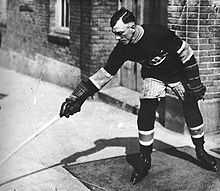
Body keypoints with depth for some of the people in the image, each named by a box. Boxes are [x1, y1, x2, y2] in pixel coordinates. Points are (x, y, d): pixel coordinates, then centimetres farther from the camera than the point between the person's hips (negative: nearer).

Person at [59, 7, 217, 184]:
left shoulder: (159, 33, -34)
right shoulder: (123, 49, -22)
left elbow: (185, 52, -22)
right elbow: (105, 73, -15)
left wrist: (195, 83, -18)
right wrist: (78, 98, -19)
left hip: (178, 73, -2)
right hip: (153, 76, 2)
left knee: (192, 111, -1)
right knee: (145, 117, -12)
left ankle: (201, 151, 23)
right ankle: (145, 160, 5)